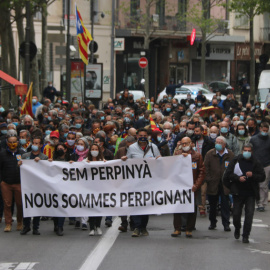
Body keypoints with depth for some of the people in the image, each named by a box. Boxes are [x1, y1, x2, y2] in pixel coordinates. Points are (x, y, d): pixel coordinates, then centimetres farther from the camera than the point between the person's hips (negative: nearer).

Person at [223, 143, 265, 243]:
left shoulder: (256, 163, 3)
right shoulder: (236, 161, 1)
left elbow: (262, 177, 2)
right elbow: (228, 174, 0)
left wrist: (252, 175, -15)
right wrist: (238, 178, -15)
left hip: (251, 193, 0)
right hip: (238, 193, 0)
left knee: (249, 214, -6)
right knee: (236, 214, 4)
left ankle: (245, 236, 1)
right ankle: (237, 229, 34)